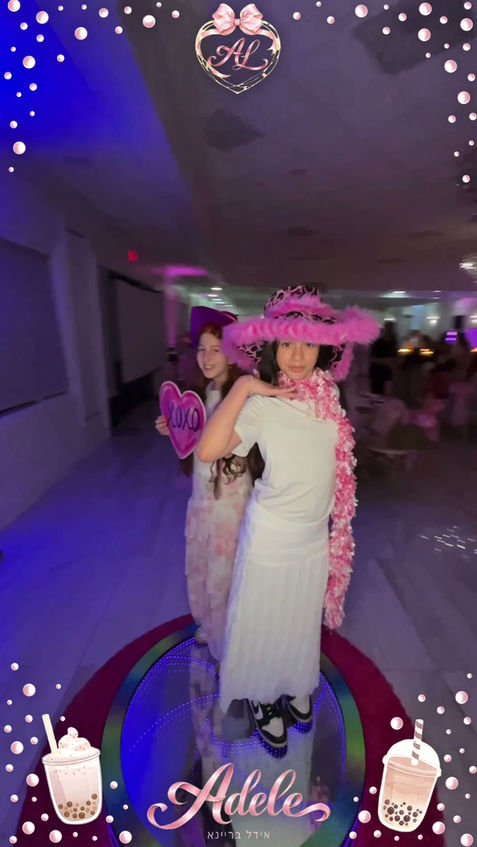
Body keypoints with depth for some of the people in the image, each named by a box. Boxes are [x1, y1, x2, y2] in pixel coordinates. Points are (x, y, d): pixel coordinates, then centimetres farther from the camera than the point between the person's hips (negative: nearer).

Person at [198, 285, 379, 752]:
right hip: (271, 534, -5)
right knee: (264, 620, 16)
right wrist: (243, 387, -33)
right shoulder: (260, 404, -21)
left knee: (303, 619, 25)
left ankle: (296, 688, 52)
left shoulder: (329, 394, -5)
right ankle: (264, 701, 44)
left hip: (317, 533, 5)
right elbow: (208, 450, -36)